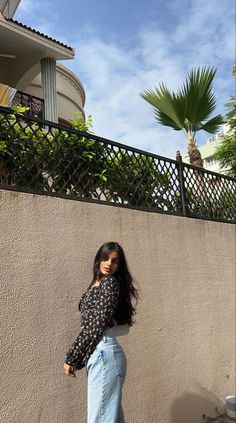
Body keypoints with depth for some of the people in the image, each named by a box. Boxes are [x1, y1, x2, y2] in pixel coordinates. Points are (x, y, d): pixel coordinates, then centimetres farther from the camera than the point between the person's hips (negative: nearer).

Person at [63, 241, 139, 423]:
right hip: (101, 353, 9)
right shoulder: (96, 284, 16)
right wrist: (77, 359, 13)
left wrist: (71, 358, -12)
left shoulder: (110, 283, -10)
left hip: (104, 353, -9)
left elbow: (97, 325, -16)